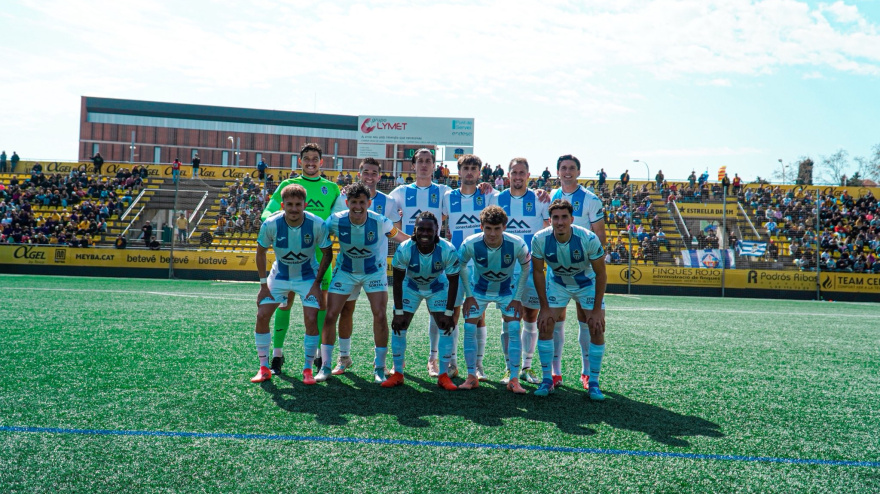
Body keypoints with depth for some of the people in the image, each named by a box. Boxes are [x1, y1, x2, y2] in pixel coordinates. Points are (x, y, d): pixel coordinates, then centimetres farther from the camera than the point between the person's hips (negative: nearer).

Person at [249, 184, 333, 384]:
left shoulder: (317, 225, -24)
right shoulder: (271, 224, -21)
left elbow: (327, 254, -9)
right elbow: (261, 252, -5)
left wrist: (317, 283, -13)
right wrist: (263, 284, -8)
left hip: (308, 277, -1)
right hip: (279, 276, 2)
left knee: (311, 320, -14)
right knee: (262, 316, -7)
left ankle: (307, 369, 5)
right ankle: (264, 368, 9)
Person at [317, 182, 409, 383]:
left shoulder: (380, 222, -24)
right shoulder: (335, 221, -21)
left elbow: (401, 237, -7)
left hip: (375, 272, -1)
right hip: (345, 271, 1)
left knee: (380, 316, -12)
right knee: (330, 316, -5)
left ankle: (379, 367, 5)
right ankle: (325, 366, 11)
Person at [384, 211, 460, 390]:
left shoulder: (448, 251, -31)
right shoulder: (404, 249, -30)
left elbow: (453, 282, -18)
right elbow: (398, 281, -18)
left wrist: (449, 313, -18)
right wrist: (398, 312, -18)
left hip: (438, 288, 0)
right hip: (411, 287, 0)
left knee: (447, 327, -9)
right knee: (399, 327, -6)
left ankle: (443, 375, 2)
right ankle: (398, 373, 9)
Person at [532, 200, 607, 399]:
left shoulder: (589, 239, -30)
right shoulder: (540, 239, -25)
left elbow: (600, 273, -19)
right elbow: (538, 271, -11)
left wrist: (596, 310, -18)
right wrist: (544, 307, -12)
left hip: (587, 284, -1)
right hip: (557, 283, 1)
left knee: (597, 330, -9)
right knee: (544, 326, -9)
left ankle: (593, 383, 5)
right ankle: (547, 380, 4)